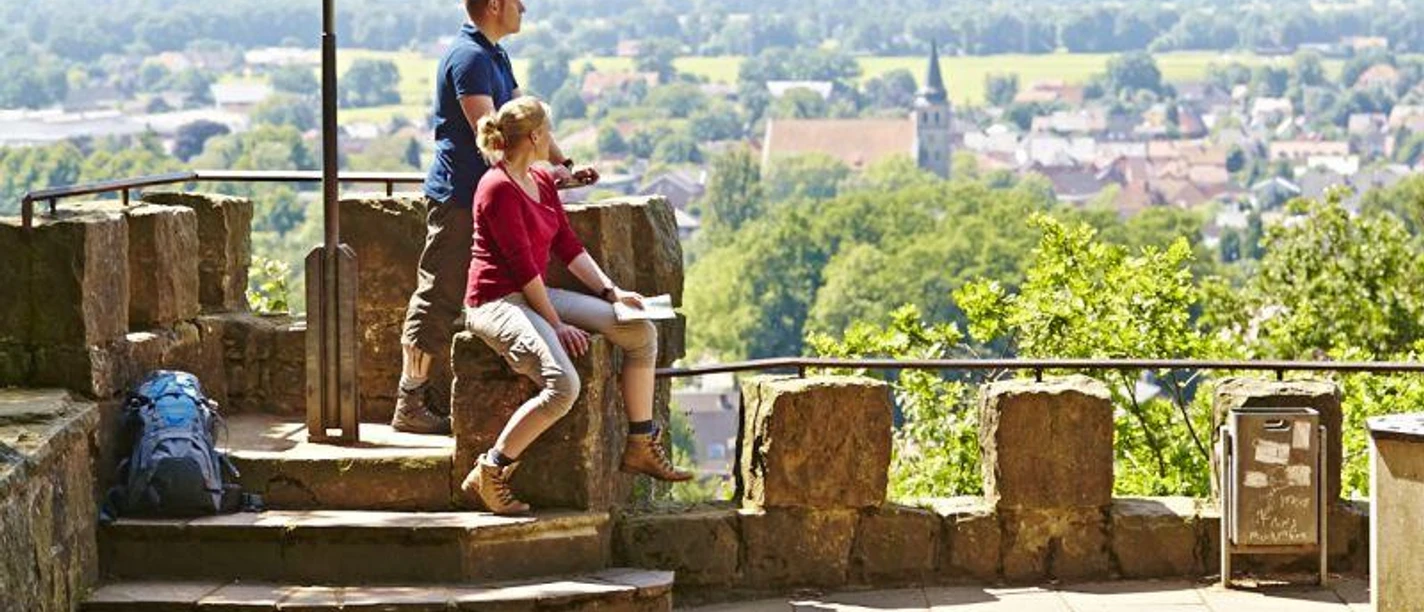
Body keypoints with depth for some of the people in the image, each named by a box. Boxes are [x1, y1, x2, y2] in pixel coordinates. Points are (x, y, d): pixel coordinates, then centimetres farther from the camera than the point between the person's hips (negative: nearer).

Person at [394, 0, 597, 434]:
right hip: (457, 195, -10)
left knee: (452, 300, 13)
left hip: (478, 195, 10)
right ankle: (410, 406, -2)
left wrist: (564, 164, 10)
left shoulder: (495, 56, 16)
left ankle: (429, 397, 19)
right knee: (438, 298, -6)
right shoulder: (469, 57, -16)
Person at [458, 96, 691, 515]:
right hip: (496, 302, -10)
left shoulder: (542, 183, 14)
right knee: (562, 385, -31)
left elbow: (568, 247, 14)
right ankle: (487, 476, -20)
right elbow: (522, 265, -18)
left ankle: (641, 448, 10)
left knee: (640, 331, 1)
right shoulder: (498, 189, -16)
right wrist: (557, 325, -18)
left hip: (535, 294, 10)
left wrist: (611, 291, 1)